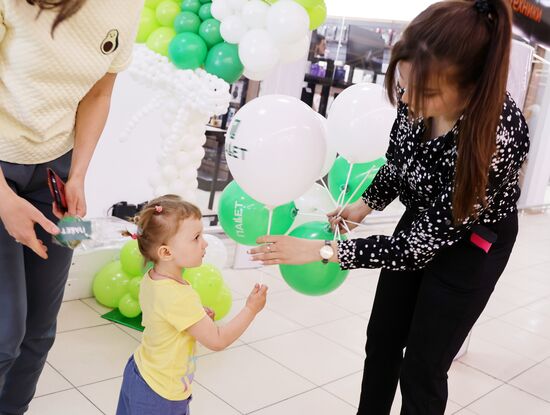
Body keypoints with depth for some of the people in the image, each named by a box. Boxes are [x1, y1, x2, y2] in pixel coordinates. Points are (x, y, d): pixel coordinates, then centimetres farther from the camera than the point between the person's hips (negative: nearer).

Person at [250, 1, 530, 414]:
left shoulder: (498, 136, -40)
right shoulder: (418, 92, -23)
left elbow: (419, 248, -32)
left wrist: (323, 250, -31)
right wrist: (366, 205, 0)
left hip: (472, 242, -5)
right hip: (424, 220, 6)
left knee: (423, 367, 4)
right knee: (382, 339, 17)